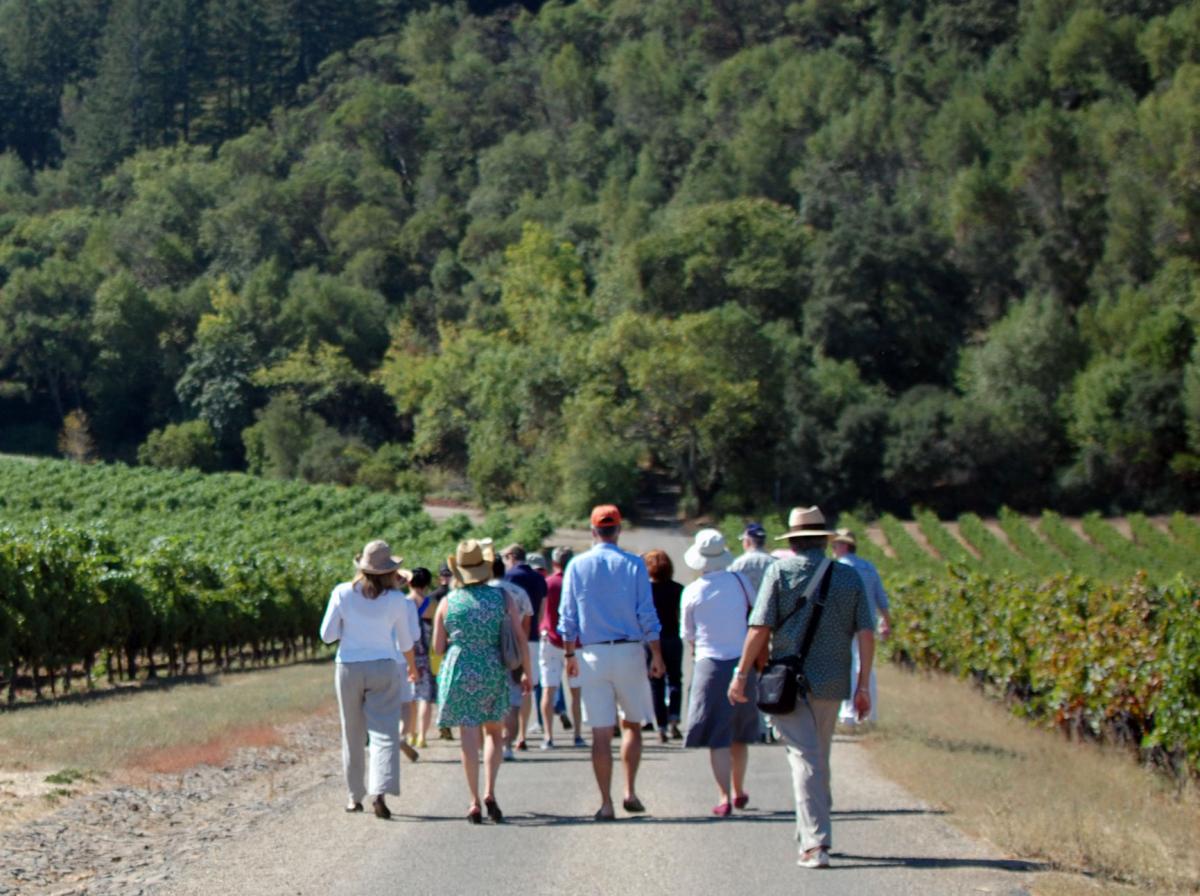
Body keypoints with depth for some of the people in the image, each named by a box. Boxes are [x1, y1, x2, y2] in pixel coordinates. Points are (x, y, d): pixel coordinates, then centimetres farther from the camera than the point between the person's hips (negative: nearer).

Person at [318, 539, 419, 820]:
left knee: (353, 734, 12)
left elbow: (327, 635, -3)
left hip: (349, 668, 1)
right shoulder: (396, 599, -6)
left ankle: (356, 796, 18)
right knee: (385, 731, -4)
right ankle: (379, 791, -21)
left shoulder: (342, 594, -6)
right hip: (384, 667, -1)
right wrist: (412, 667, 23)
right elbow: (405, 641, 5)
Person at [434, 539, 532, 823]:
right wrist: (526, 672, 8)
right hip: (494, 672, 0)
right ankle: (490, 792, -1)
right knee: (494, 733, 16)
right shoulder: (502, 598, -3)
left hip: (459, 672, 0)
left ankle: (475, 803, -1)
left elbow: (438, 647, 2)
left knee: (468, 737, 2)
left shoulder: (448, 603, -1)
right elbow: (520, 638, -3)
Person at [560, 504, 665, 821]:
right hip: (629, 651, -1)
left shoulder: (577, 566, 1)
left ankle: (606, 803, 2)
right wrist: (657, 656, 3)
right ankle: (630, 792, 5)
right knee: (632, 724, 14)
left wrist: (569, 655, 10)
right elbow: (647, 616, -3)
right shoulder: (633, 564, -2)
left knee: (601, 732, 2)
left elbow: (567, 617, 2)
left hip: (591, 653, 1)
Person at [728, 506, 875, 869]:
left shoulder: (780, 572, -2)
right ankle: (812, 834, 28)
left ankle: (815, 843, -14)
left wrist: (741, 674, -1)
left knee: (804, 758, -5)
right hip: (831, 684, 3)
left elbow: (760, 628, -8)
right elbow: (866, 634, 2)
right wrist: (863, 685, 7)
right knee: (820, 758, 18)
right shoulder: (849, 577, 6)